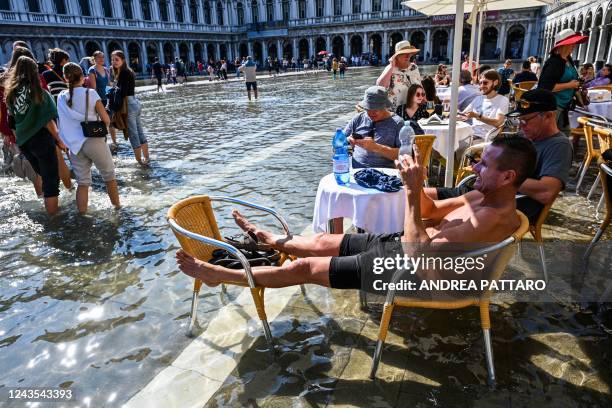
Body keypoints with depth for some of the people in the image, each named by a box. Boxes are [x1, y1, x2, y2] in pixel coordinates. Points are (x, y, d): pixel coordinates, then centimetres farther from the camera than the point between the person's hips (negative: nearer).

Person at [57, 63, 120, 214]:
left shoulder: (61, 97, 5)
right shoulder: (90, 93, -6)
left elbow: (63, 120, 8)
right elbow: (106, 120, -7)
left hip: (75, 145, 4)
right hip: (94, 141, -4)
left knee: (82, 182, 10)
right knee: (109, 175, 13)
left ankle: (82, 214, 9)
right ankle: (117, 206, 23)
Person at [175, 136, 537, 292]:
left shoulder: (496, 217, -25)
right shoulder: (483, 196, 4)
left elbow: (417, 255, -31)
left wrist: (412, 191, -32)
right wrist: (417, 182, -4)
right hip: (399, 243, 8)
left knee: (304, 267, -5)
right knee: (323, 241, 17)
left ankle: (218, 275, 8)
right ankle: (268, 239, 43)